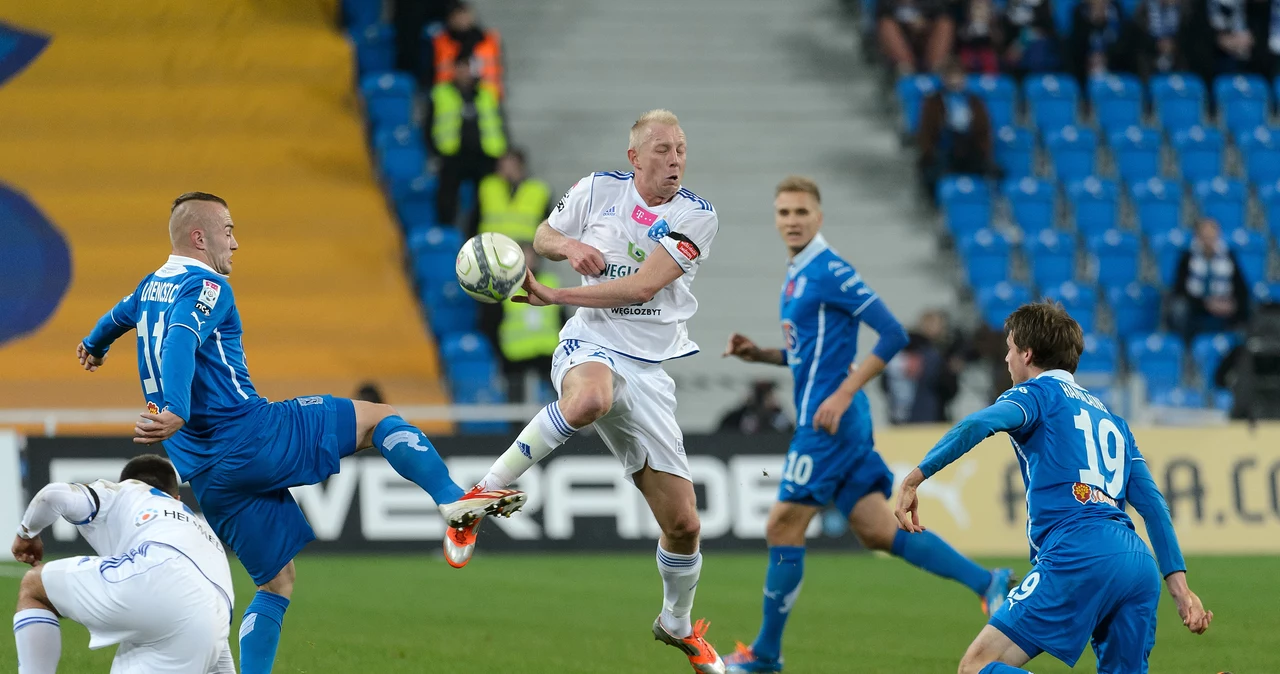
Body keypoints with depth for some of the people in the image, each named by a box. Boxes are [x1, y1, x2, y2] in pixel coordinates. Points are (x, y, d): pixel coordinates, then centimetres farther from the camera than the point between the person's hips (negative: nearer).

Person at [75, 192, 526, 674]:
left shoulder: (152, 288, 19)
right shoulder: (205, 288, -8)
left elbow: (120, 315, 42)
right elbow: (181, 342, -28)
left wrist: (94, 346, 65)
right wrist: (176, 412, -44)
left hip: (206, 477, 8)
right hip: (253, 437, -8)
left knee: (276, 584, 13)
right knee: (378, 418, 4)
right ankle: (454, 501, -12)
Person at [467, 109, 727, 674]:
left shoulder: (696, 216, -4)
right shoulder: (598, 189, 1)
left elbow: (643, 287, -14)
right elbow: (542, 236, 17)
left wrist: (554, 296, -15)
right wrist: (567, 246, -7)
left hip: (649, 369, 2)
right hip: (590, 348, -2)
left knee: (683, 524, 4)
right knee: (590, 398, -44)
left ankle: (678, 626, 32)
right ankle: (483, 493, -33)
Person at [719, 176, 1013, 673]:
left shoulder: (830, 271, -12)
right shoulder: (796, 276, 16)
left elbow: (893, 334, -17)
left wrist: (843, 395, -21)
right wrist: (759, 355, 11)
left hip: (828, 423, -10)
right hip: (837, 425, 10)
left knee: (783, 529, -3)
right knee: (878, 531, 6)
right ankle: (986, 582, 4)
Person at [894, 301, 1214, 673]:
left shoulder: (1039, 392, 10)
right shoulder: (1110, 417, 30)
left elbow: (978, 425, -12)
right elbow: (1151, 503, 23)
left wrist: (915, 478, -13)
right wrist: (1178, 583, 19)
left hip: (1078, 559, -7)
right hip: (1140, 567, 7)